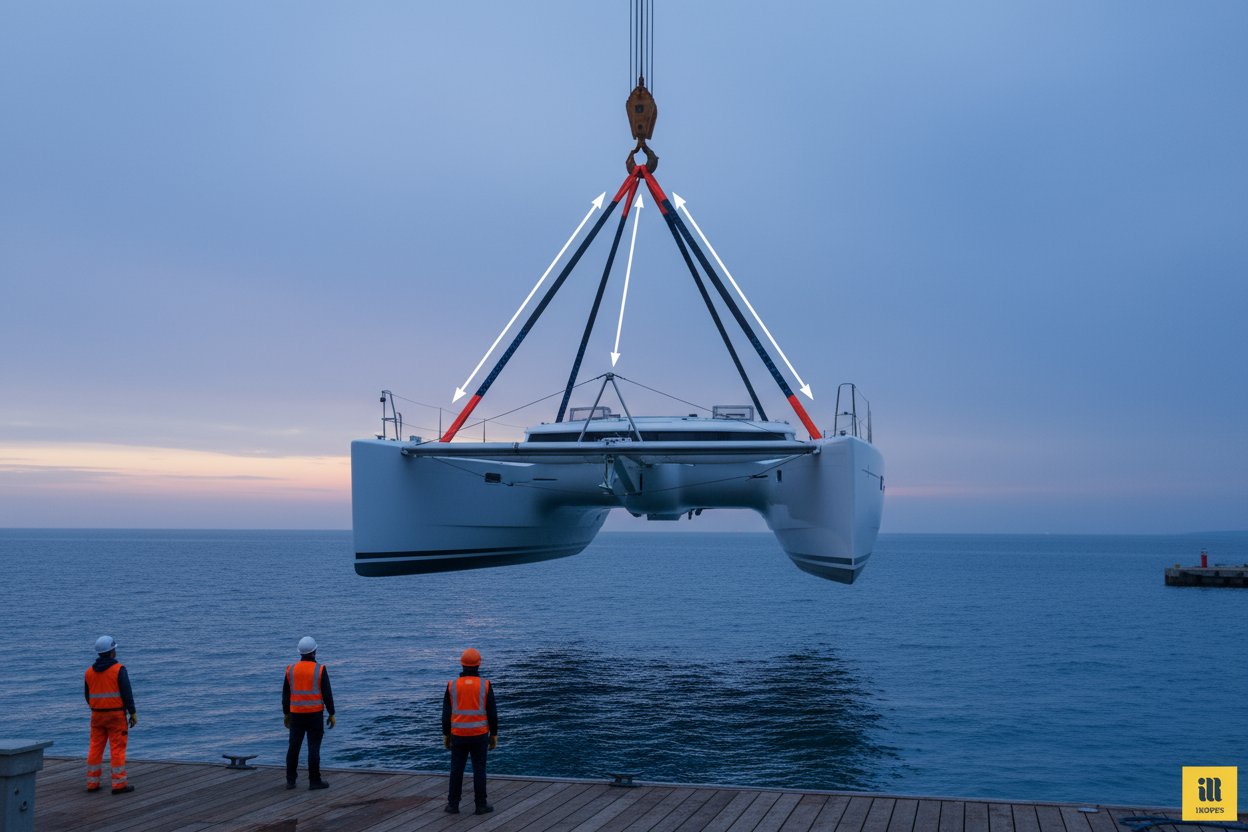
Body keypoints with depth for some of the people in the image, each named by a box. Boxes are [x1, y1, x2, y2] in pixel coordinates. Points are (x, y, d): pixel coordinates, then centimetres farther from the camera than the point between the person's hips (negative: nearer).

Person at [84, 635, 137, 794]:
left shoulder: (89, 671, 5)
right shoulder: (119, 669, -12)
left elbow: (87, 696, 14)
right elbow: (127, 693, -15)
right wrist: (133, 713, -8)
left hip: (97, 715, 5)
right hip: (116, 715, -5)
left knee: (95, 749, 11)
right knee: (117, 749, -3)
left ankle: (92, 783, 13)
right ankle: (119, 784, -3)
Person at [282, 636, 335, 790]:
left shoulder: (291, 669, 0)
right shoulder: (320, 669, -10)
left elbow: (286, 694, 5)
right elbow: (327, 694, -9)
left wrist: (286, 714, 16)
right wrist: (331, 714, -1)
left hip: (297, 713, 3)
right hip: (315, 714, -3)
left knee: (294, 747, 11)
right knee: (314, 747, 0)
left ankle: (290, 780, 12)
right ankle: (314, 781, 1)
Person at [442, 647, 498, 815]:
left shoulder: (452, 685, -5)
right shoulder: (485, 685, -8)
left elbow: (446, 714, -1)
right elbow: (492, 713, -5)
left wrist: (446, 735, 9)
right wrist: (494, 735, 4)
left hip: (458, 735, 1)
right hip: (479, 735, -1)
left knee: (456, 769, 11)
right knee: (479, 770, 6)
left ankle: (453, 804, 14)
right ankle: (481, 805, 9)